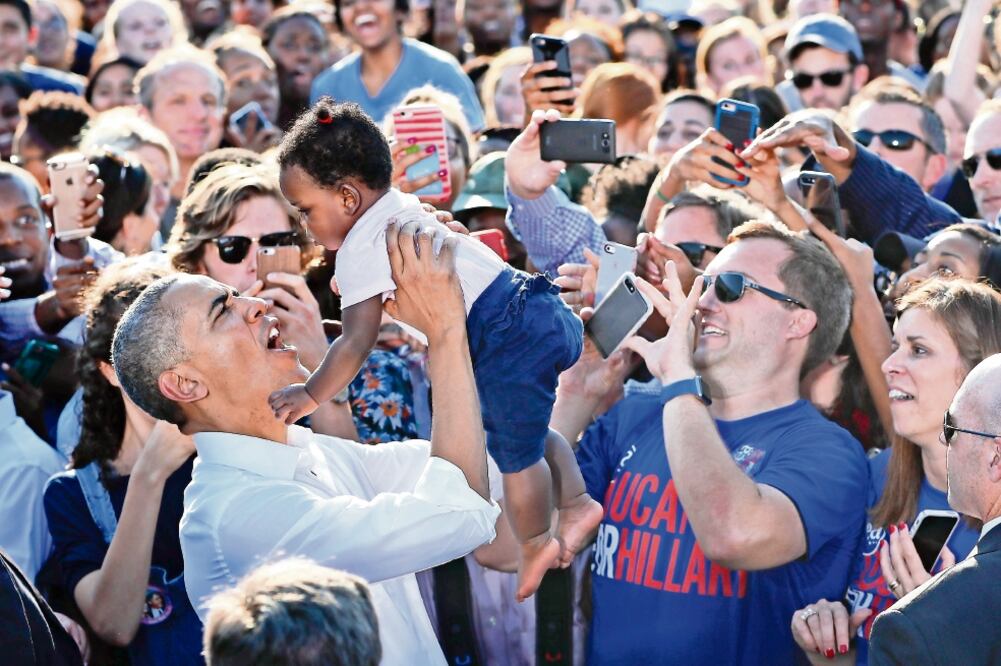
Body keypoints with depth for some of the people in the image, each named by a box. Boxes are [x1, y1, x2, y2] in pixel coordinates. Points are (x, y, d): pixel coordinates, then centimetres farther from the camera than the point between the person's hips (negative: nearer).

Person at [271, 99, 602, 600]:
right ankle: (576, 503, 32)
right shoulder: (404, 207, 17)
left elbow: (357, 341, -13)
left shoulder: (360, 249, -9)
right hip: (540, 311, 9)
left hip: (507, 340, -9)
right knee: (524, 431, 26)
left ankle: (535, 546, 20)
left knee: (514, 449, 6)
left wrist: (311, 395, -3)